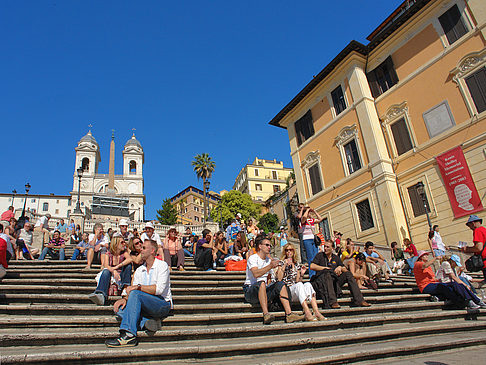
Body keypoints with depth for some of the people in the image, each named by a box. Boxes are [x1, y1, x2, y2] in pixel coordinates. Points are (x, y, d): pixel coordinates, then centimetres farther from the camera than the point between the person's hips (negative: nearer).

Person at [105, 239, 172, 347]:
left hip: (163, 305, -6)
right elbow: (131, 289, 8)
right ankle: (146, 322, -23)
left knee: (136, 294, -29)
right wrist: (125, 298, -13)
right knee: (119, 309, -14)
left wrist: (139, 287, -20)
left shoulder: (162, 266, -3)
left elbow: (159, 289, -17)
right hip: (146, 307, 6)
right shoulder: (139, 270, 16)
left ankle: (129, 335, -34)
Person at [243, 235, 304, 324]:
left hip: (263, 290, 7)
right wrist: (270, 266, -33)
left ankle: (289, 314, -21)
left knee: (280, 284, -12)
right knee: (261, 282, -35)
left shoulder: (269, 260, 16)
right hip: (250, 290, -7)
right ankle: (266, 315, -42)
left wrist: (269, 294, 5)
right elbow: (255, 274, -26)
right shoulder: (252, 258, -7)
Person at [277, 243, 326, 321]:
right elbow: (279, 279, -7)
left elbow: (298, 281, 16)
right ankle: (307, 313, -49)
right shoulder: (282, 263, 7)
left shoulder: (297, 264, 20)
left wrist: (301, 274, -1)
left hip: (296, 291, 4)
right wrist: (284, 265, -13)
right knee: (299, 285, -34)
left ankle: (317, 312, -43)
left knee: (308, 284, -28)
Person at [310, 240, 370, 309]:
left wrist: (340, 268, -6)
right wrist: (325, 268, -9)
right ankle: (332, 302, -47)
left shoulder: (336, 257, 20)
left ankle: (359, 300, -23)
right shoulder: (320, 255, 9)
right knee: (327, 273, -36)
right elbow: (312, 266, -6)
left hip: (334, 280, 4)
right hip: (321, 279, -4)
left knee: (348, 273, -17)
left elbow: (345, 270, 16)